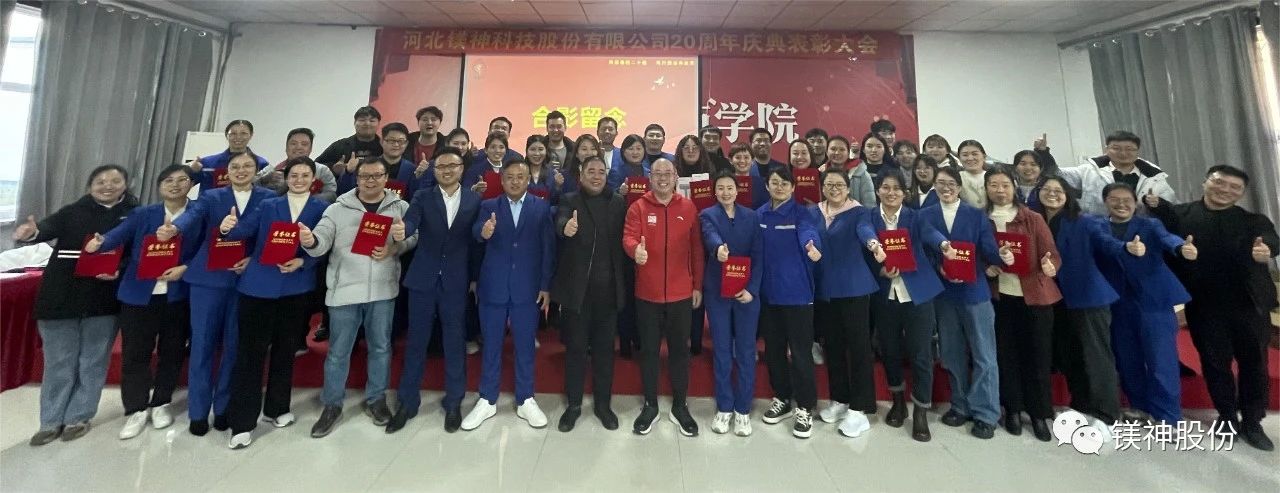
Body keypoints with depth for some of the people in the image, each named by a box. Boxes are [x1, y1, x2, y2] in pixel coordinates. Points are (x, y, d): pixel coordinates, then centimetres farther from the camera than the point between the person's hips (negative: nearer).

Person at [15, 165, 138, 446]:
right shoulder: (72, 211, 6)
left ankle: (78, 417, 21)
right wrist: (32, 233, -35)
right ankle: (51, 421, 22)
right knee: (59, 360, 10)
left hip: (104, 299, -1)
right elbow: (50, 227, -12)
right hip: (62, 295, 2)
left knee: (92, 361, 8)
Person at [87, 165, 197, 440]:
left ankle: (161, 403, 27)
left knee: (172, 352, 10)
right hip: (139, 294, 1)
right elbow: (119, 234, -12)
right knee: (135, 353, 5)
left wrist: (185, 268, -18)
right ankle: (137, 409, 19)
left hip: (179, 295, -1)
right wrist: (99, 243, -33)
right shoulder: (141, 214, 5)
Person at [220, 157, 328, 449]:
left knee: (285, 349, 13)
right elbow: (245, 230, -9)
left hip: (297, 288, 0)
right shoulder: (267, 206, 7)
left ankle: (277, 409, 30)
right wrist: (227, 229, -30)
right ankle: (242, 423, 11)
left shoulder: (322, 209, 3)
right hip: (259, 286, 0)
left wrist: (302, 262, -20)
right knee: (250, 351, 1)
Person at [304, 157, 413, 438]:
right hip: (344, 290, 0)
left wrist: (393, 249, -15)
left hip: (382, 290, 1)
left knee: (380, 347, 13)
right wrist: (311, 241, -31)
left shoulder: (401, 208, 3)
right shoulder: (337, 209, 1)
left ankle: (376, 400, 31)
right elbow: (322, 243, -9)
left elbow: (414, 238, 2)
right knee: (338, 351, 9)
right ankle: (332, 405, 27)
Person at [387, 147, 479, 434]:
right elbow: (410, 222, -15)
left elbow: (477, 240, 1)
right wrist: (400, 231, -39)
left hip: (456, 281, -1)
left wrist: (476, 277, 0)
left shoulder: (475, 200, 1)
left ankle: (453, 403, 24)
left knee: (455, 342, 9)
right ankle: (407, 402, 27)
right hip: (423, 279, 1)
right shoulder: (422, 197, 2)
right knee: (416, 341, 11)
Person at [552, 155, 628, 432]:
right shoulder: (569, 201, 0)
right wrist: (566, 228, -45)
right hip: (577, 287, -1)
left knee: (604, 347, 12)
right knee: (575, 347, 10)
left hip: (608, 287, 2)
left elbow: (625, 239, 2)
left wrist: (624, 281, -6)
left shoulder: (619, 203, 6)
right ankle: (573, 404, 27)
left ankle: (603, 403, 28)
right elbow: (560, 222, -22)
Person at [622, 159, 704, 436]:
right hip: (647, 293, 0)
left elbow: (696, 248, 5)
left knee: (679, 349, 11)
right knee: (649, 350, 10)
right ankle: (650, 406, 27)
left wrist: (698, 285, 4)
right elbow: (628, 237, -13)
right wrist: (636, 250, -37)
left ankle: (679, 407, 28)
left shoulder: (688, 208, 4)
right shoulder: (638, 207, 0)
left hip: (681, 293, 1)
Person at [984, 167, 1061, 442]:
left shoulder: (1034, 220, 1)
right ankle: (1013, 410, 20)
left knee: (1037, 354, 5)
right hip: (999, 296, 0)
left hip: (1035, 295, 0)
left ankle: (1039, 414, 20)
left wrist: (1050, 267, -26)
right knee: (1006, 353, 6)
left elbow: (1053, 255, -5)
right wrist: (984, 268, -13)